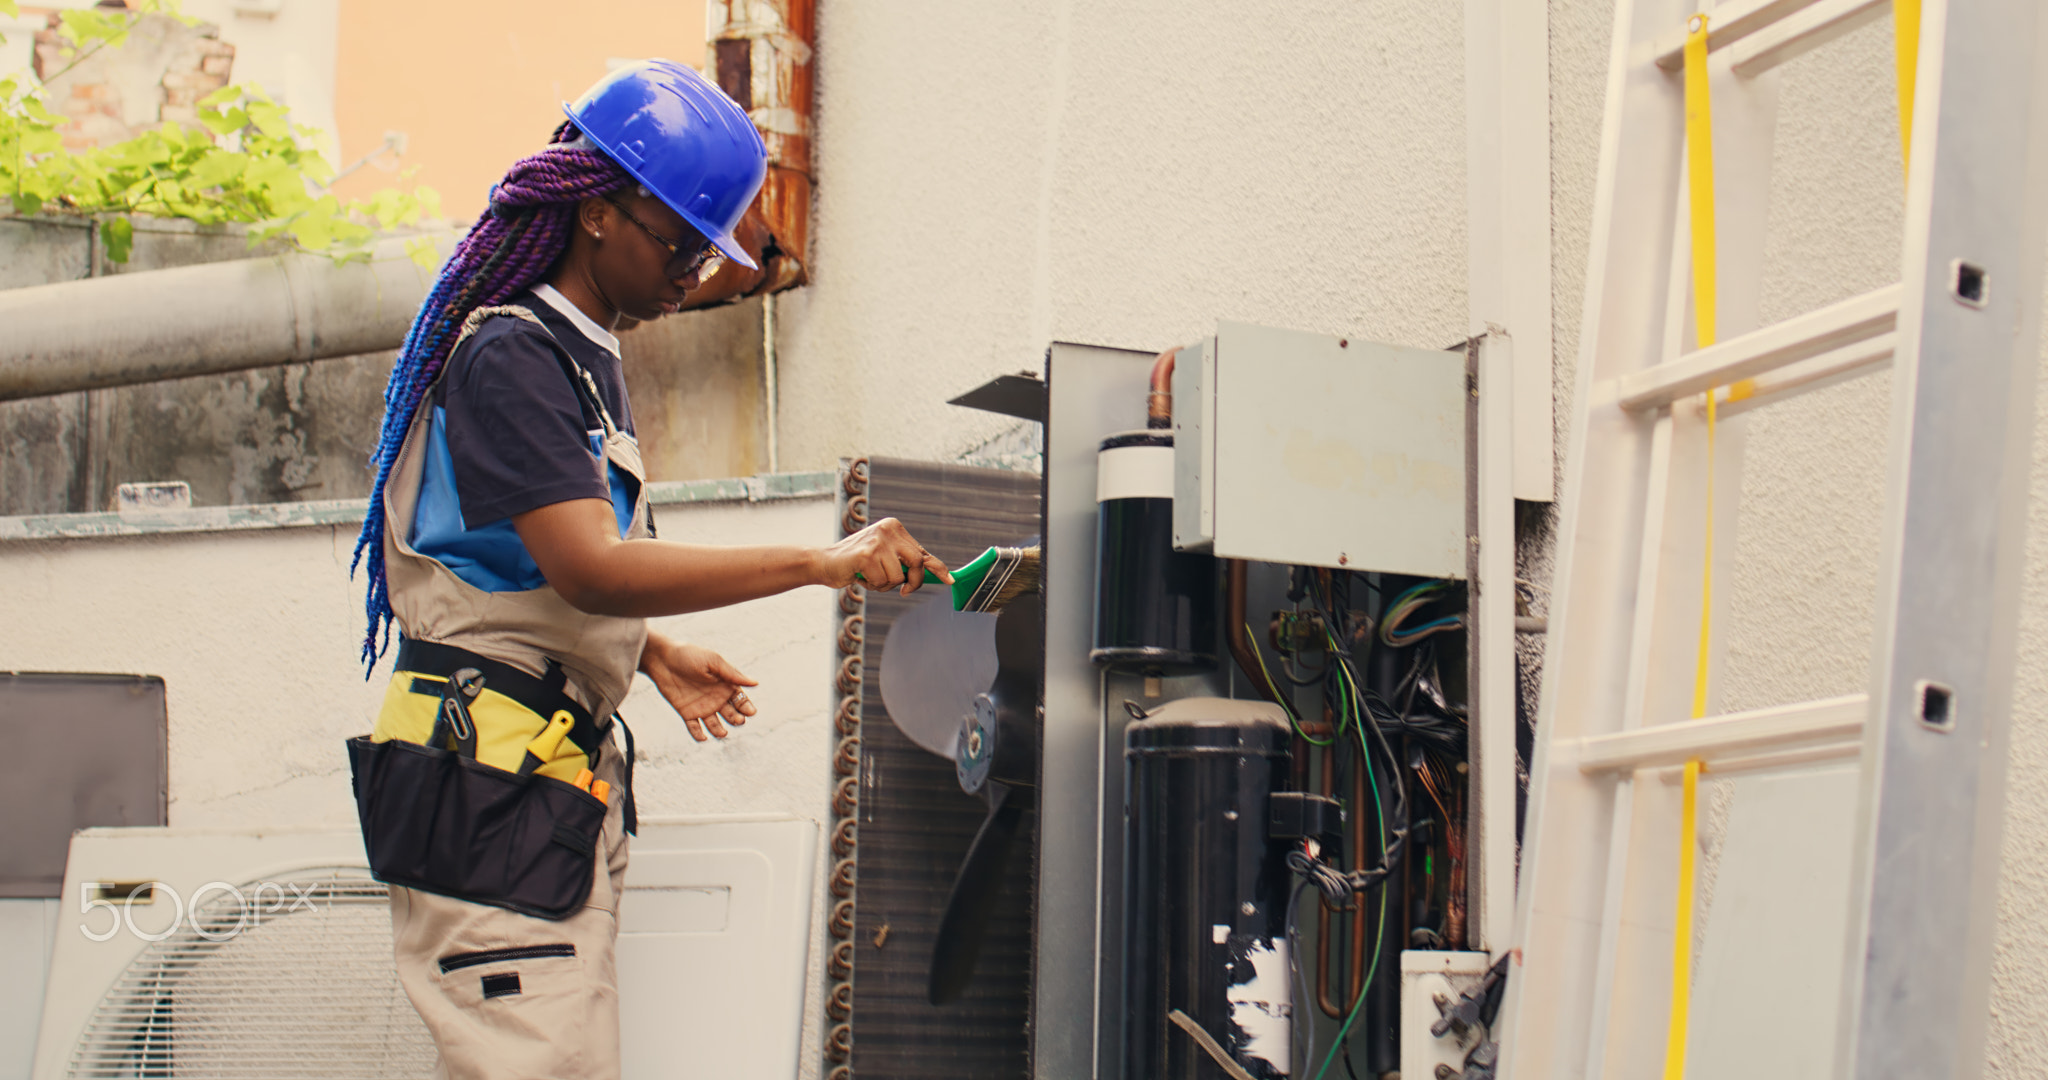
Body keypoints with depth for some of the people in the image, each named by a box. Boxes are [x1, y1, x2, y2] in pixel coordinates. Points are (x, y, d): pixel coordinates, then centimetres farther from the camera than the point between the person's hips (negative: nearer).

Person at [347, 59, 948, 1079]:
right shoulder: (511, 355, -13)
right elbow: (591, 569, -25)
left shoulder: (586, 357, 19)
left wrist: (655, 655, 14)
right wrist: (822, 563, -28)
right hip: (488, 773, -10)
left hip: (566, 777, 10)